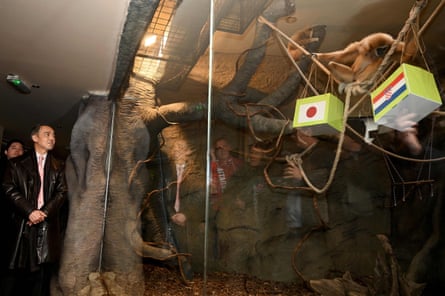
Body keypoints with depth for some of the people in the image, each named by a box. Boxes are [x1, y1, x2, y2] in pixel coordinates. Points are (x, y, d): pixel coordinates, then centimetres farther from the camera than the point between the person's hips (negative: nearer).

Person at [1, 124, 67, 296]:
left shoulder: (58, 166, 14)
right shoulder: (17, 163, 9)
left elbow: (62, 192, 4)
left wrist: (44, 212, -11)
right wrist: (29, 211, -14)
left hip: (48, 225, 2)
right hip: (22, 224, -1)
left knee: (43, 271, 2)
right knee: (16, 272, 3)